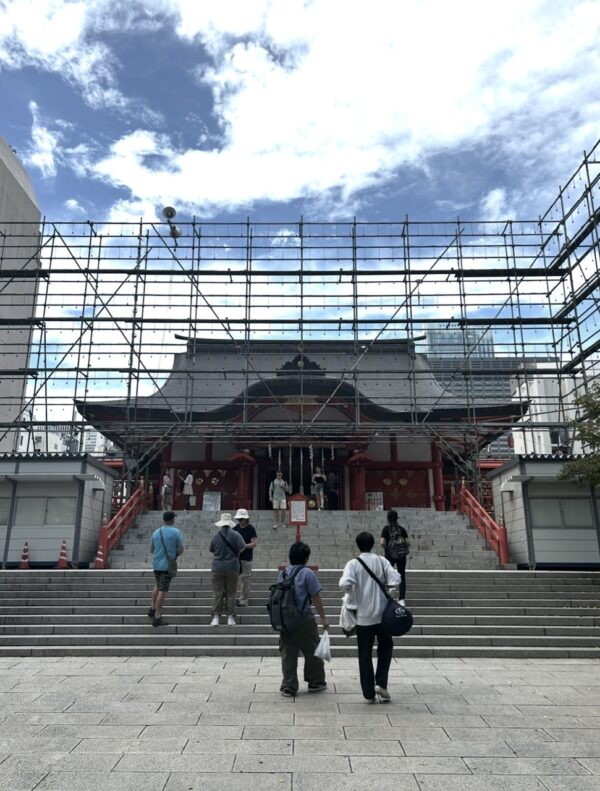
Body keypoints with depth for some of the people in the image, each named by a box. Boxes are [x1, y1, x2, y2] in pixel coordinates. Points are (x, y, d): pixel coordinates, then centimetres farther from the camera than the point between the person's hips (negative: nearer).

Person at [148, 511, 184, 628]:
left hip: (156, 564, 5)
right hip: (167, 565, -5)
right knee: (163, 591, -1)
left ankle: (153, 608, 27)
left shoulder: (156, 532, 5)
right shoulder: (176, 532, -9)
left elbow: (151, 550, 11)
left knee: (158, 586, 27)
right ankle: (157, 617, 1)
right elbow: (181, 549, -7)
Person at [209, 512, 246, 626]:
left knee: (217, 593, 4)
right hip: (232, 568, 0)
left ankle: (216, 617, 4)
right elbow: (243, 547, -13)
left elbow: (211, 550, 10)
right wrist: (235, 553, 5)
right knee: (230, 593, 6)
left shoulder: (216, 536, -1)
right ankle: (230, 617, 9)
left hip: (217, 568, 1)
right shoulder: (235, 535, -6)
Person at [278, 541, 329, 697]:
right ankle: (316, 682, 25)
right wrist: (323, 618, -2)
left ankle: (288, 687, 14)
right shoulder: (307, 573, -11)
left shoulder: (283, 573, 6)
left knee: (288, 655, 11)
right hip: (305, 621, -5)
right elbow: (315, 598, -10)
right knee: (312, 652, 13)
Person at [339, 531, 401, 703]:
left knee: (365, 654, 10)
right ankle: (380, 684, 13)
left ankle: (369, 693, 15)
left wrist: (351, 592, -1)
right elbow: (395, 580, -10)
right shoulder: (382, 561, -1)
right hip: (382, 613, 1)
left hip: (363, 616, -1)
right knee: (385, 647, 22)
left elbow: (344, 584, -22)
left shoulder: (353, 563, -7)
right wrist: (382, 586, 8)